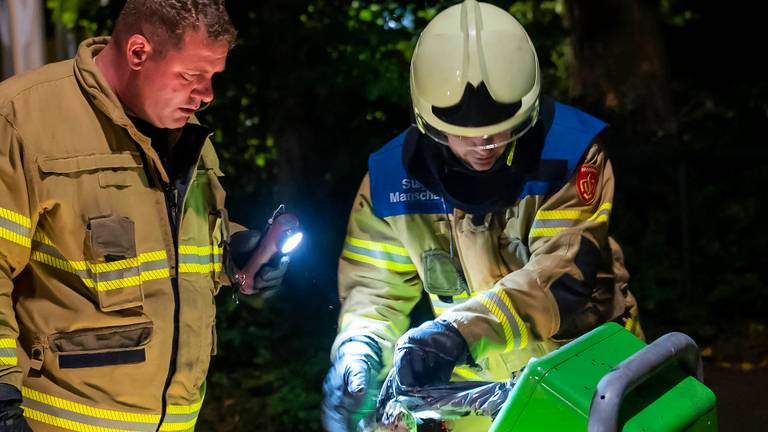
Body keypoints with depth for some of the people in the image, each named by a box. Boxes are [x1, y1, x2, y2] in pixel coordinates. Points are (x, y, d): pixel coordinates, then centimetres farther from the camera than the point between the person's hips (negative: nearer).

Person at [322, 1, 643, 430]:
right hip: (476, 394, 3)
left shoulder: (570, 151, -15)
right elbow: (376, 283, 1)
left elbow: (566, 271, -24)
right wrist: (359, 345, -22)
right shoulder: (394, 174, -5)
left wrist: (464, 330, -38)